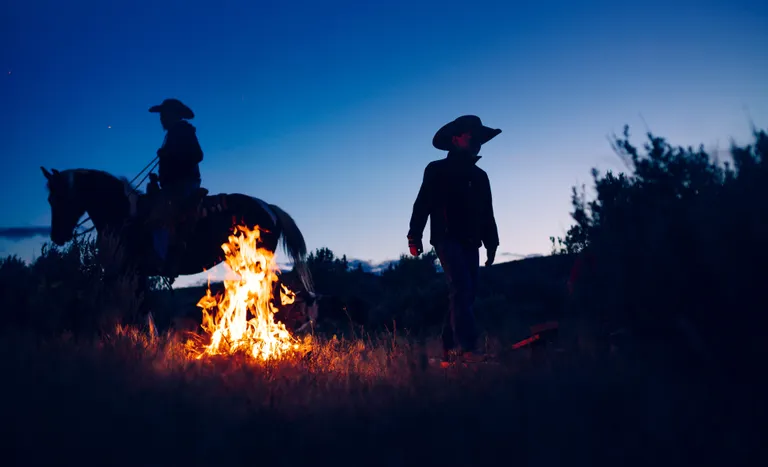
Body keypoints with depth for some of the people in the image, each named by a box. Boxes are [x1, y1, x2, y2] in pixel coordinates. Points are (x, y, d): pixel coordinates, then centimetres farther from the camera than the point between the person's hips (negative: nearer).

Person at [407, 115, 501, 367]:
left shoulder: (480, 176, 20)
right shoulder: (437, 170, 3)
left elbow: (487, 214, 22)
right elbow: (422, 204, -3)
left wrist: (491, 244, 15)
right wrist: (414, 237, -10)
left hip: (470, 243, 6)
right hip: (447, 239, -6)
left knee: (464, 295, 3)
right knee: (461, 290, -20)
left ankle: (450, 352, 8)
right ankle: (469, 348, -26)